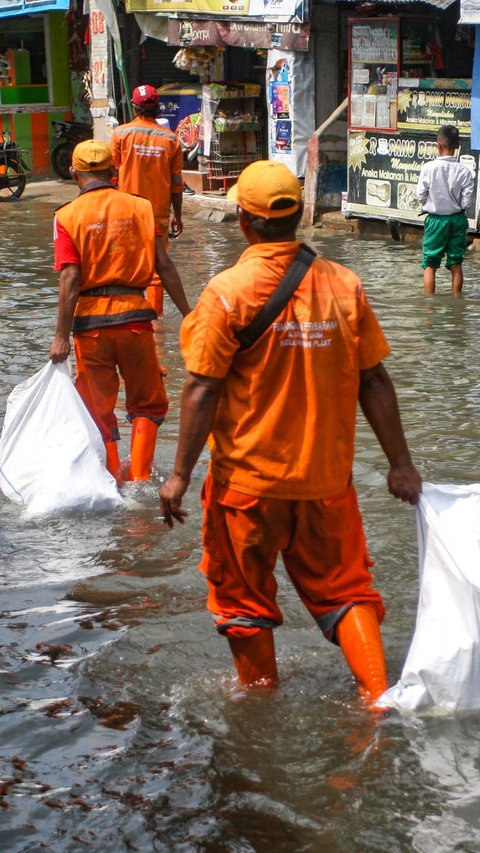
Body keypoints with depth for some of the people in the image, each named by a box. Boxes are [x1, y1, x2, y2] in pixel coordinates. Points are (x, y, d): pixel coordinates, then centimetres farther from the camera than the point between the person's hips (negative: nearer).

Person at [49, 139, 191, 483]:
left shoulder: (68, 216, -4)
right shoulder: (140, 207, 2)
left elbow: (70, 279, -13)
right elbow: (164, 266, -1)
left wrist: (62, 336, -11)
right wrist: (187, 313, 7)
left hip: (90, 319, -1)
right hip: (134, 314, 1)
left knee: (99, 410, 12)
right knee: (147, 403, 17)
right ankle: (139, 477, 9)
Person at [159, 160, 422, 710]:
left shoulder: (228, 292, -13)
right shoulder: (344, 285, -3)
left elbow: (202, 390, -14)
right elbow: (375, 383, 1)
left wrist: (180, 474, -7)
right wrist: (400, 464, 9)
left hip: (247, 480, -3)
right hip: (326, 479, 3)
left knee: (243, 597, 16)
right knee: (343, 587, 16)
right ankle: (378, 697, 5)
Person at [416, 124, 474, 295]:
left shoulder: (428, 168, -14)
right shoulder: (464, 171, -10)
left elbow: (421, 195, -8)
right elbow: (466, 200, -7)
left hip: (436, 219, -2)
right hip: (458, 219, 2)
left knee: (430, 265, 5)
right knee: (456, 264, 12)